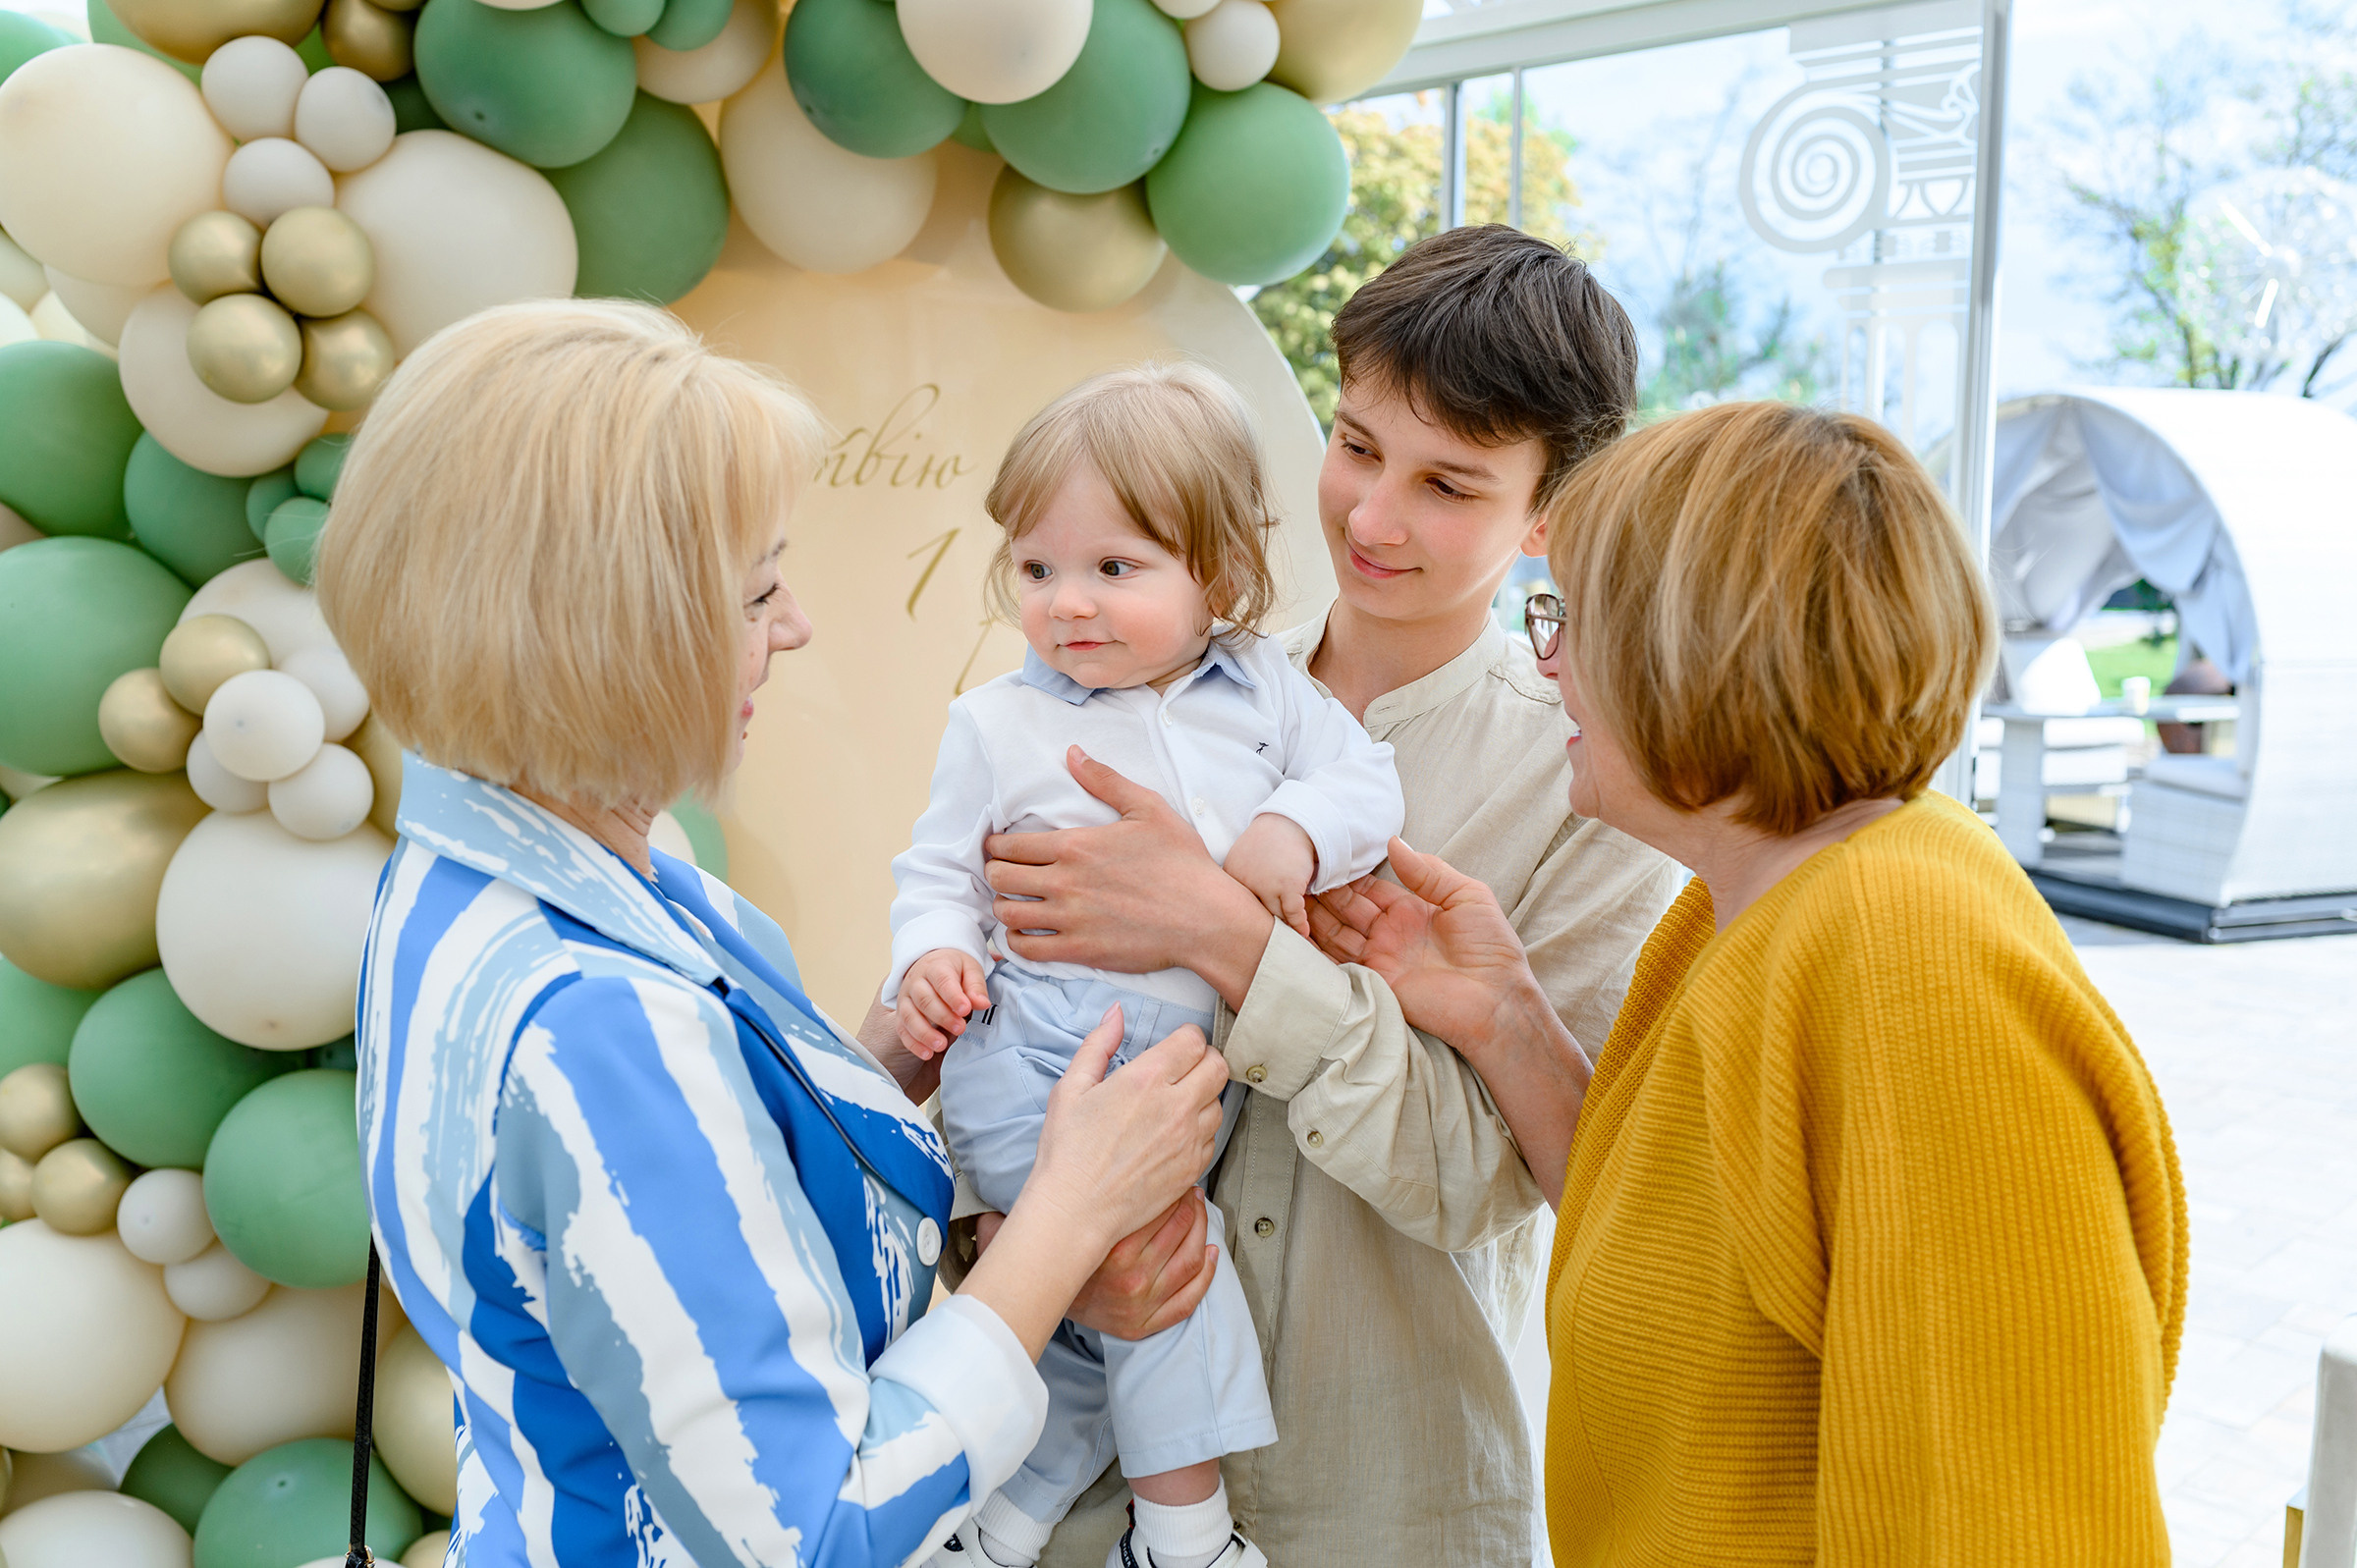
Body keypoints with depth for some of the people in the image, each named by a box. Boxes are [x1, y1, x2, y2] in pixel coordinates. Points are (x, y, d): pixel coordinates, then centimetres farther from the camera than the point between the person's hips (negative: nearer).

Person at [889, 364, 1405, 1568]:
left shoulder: (1262, 690, 9)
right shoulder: (998, 722, 5)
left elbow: (1367, 778, 5)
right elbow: (940, 870, 9)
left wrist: (1296, 829, -15)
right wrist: (932, 957, -10)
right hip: (1032, 1046, -3)